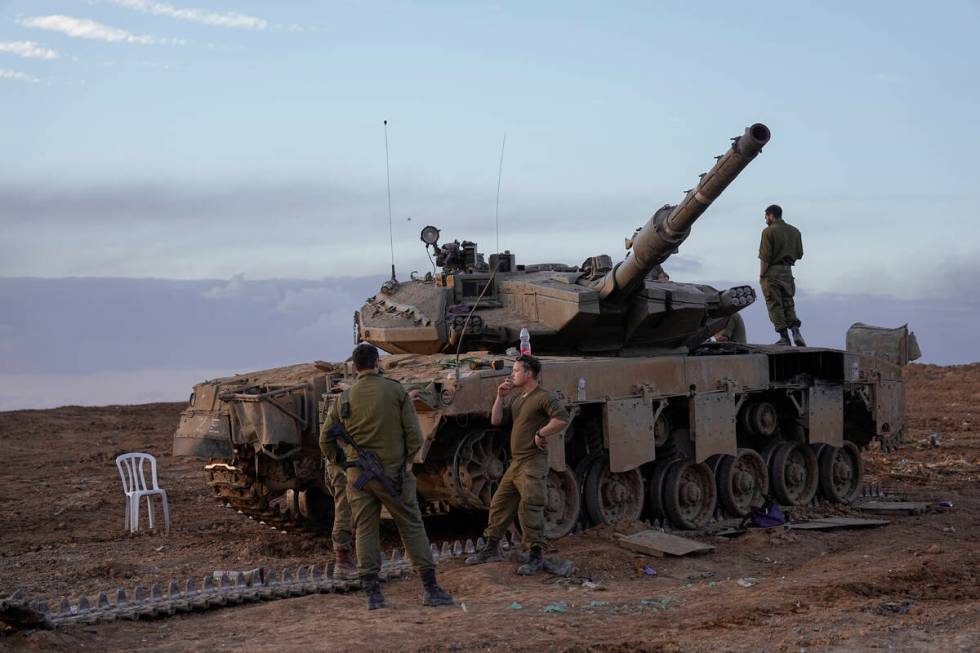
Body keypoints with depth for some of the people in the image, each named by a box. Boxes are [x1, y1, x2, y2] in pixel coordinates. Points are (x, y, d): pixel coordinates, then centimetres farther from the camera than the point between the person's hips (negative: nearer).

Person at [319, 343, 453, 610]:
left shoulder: (344, 398, 2)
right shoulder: (396, 390, -5)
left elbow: (325, 440, 6)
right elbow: (414, 434, -8)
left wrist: (341, 461, 18)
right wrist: (408, 460, 5)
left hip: (358, 475, 2)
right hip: (394, 472, -2)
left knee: (365, 531, 8)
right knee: (412, 527, 5)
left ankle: (372, 593, 6)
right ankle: (430, 588, 5)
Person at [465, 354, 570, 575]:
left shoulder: (543, 397, -11)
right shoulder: (517, 399, 17)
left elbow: (562, 419, -25)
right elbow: (496, 420, 13)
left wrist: (541, 433, -18)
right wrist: (500, 397, 5)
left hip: (533, 463, -9)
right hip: (515, 463, 9)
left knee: (529, 509, -12)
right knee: (499, 504, 13)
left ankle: (536, 556, -7)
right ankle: (491, 548, 23)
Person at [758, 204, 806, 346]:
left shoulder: (769, 231, -9)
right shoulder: (794, 231, 9)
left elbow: (765, 256, -14)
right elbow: (799, 254, 9)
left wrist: (761, 275, -9)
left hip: (772, 271, -5)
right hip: (787, 271, 5)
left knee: (775, 305, 0)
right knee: (788, 304, 12)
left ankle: (784, 337, -3)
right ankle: (795, 331, -7)